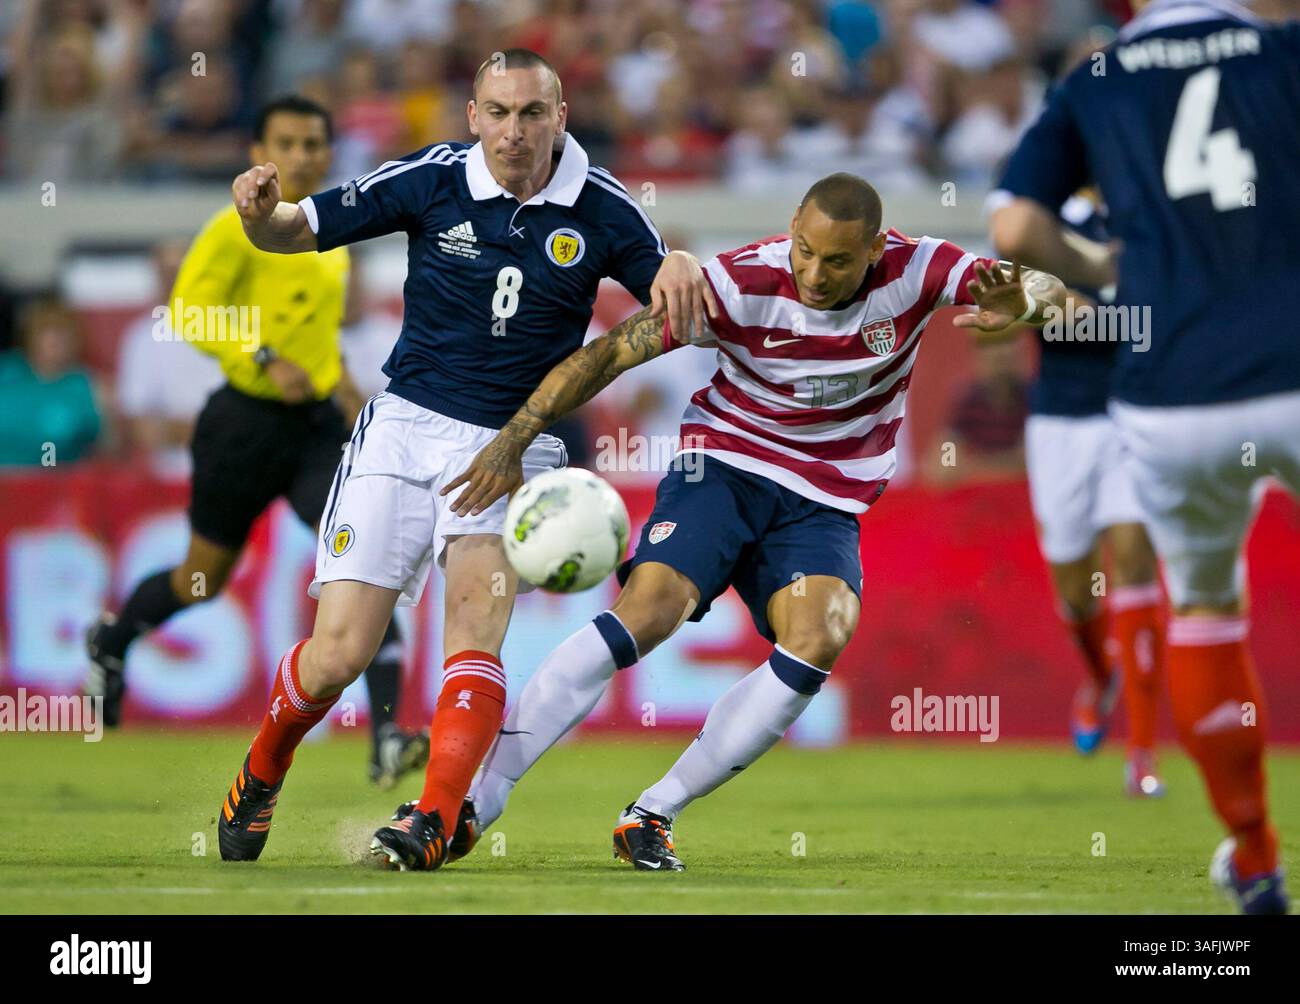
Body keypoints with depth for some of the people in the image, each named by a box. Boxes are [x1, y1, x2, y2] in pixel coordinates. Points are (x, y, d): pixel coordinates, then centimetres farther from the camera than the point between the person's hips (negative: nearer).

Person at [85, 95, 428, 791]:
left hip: (318, 424, 5)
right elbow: (187, 312, -18)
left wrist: (345, 392, 20)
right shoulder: (240, 228, -10)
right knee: (204, 580, 12)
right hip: (247, 421, -5)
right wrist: (265, 363, -26)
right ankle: (109, 643, 44)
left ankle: (387, 741, -23)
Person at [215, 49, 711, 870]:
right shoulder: (431, 179, -6)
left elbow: (676, 311, 4)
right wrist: (262, 209, -22)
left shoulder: (602, 209, -4)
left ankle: (438, 819, -30)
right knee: (338, 655, -5)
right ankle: (261, 773, 23)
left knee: (478, 615, -26)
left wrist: (680, 271, -20)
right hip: (406, 428, 0)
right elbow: (297, 232, 1)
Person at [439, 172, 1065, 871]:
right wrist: (513, 438, -22)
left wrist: (1017, 302, -36)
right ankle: (473, 799, -22)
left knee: (820, 638, -26)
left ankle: (653, 813, -15)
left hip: (826, 504, 2)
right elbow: (611, 352, -16)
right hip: (724, 465, -2)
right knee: (647, 612, -26)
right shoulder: (741, 284, -17)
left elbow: (1044, 291, -10)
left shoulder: (913, 270, -11)